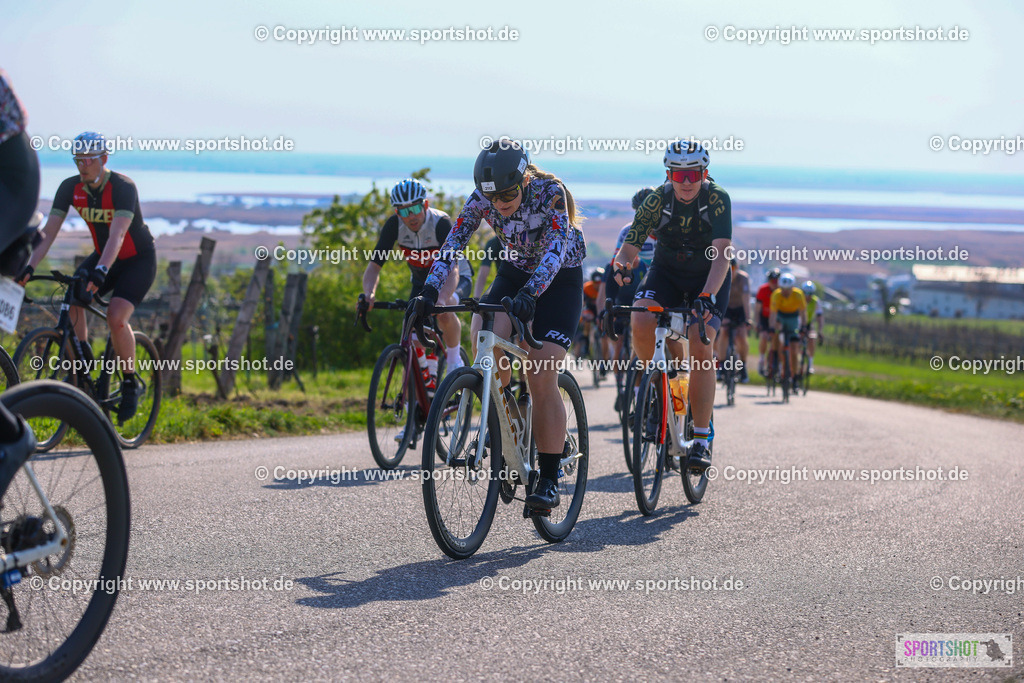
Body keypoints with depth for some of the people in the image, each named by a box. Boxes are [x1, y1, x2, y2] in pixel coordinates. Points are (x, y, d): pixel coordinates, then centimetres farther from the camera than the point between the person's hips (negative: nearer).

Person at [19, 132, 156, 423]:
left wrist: (100, 271, -53)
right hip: (102, 256, 6)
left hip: (138, 259, -6)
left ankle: (130, 384, -6)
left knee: (116, 317, -25)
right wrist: (29, 267, -29)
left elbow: (117, 234, -38)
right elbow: (49, 231, -15)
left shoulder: (123, 188, -26)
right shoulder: (70, 188, -10)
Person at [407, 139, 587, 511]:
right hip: (514, 272, 4)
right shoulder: (481, 199, -15)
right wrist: (429, 290, -32)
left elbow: (556, 248, -38)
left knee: (542, 379, -15)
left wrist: (530, 292, -53)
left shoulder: (551, 192, -27)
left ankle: (549, 480, -8)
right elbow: (453, 243, -18)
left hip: (560, 279, -4)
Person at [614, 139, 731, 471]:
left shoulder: (718, 199, -25)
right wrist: (621, 266, -42)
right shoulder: (656, 201, -19)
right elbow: (630, 247, -18)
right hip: (666, 273, 2)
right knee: (641, 323, -28)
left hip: (708, 278, -2)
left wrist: (707, 296, -50)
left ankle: (701, 438, -16)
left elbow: (721, 254, -35)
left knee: (700, 346, -22)